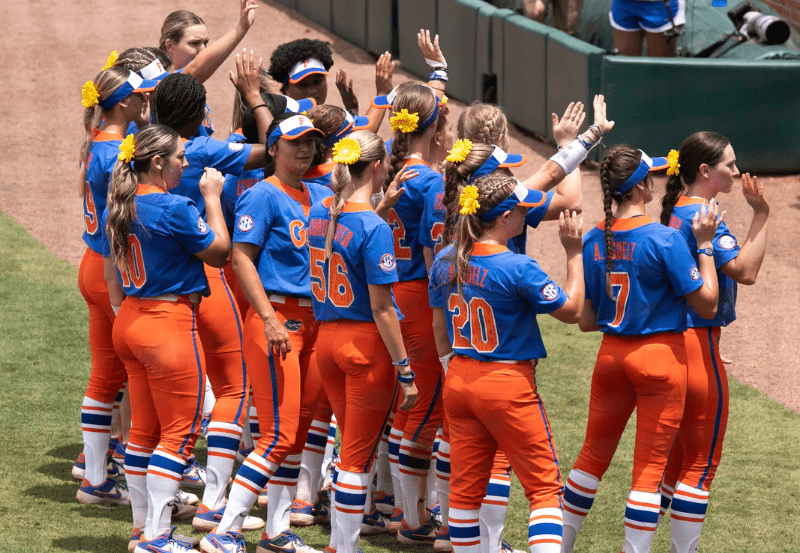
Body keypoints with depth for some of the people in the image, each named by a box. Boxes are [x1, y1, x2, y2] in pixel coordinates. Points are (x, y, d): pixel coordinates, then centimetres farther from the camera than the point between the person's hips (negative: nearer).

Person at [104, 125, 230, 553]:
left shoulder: (121, 208, 6)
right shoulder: (174, 208, -18)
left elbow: (111, 272, 15)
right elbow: (219, 252, -7)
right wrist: (213, 197, 1)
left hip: (131, 321, 8)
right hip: (170, 321, -8)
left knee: (144, 428, 15)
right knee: (180, 431, -2)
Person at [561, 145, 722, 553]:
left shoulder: (594, 240, -1)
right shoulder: (665, 239, -17)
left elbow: (586, 321, 4)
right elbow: (707, 305, -12)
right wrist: (704, 244, -8)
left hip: (611, 355, 5)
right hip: (661, 358, -5)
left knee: (594, 455, 19)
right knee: (650, 467, 3)